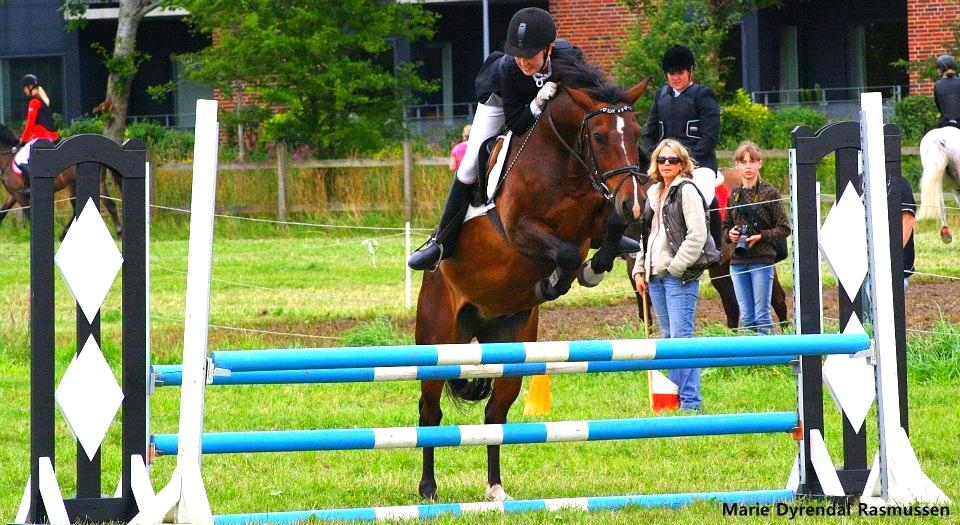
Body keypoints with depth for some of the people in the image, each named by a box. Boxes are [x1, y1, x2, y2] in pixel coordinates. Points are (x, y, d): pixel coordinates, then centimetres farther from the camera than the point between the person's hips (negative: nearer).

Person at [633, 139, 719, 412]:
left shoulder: (687, 191, -6)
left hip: (680, 275, -8)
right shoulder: (653, 193, 18)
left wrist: (676, 267, -14)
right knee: (667, 337, 11)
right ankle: (673, 394, 17)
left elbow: (697, 235, -13)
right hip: (656, 275, 8)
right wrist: (640, 269, 15)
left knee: (681, 336, -11)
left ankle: (690, 400, -11)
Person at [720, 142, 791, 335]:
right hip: (738, 261, 5)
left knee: (762, 316, -5)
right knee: (746, 318, 7)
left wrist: (761, 236, -16)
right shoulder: (734, 195, 11)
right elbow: (725, 227, 20)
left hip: (762, 260, -5)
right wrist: (730, 234, -2)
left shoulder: (769, 192, -3)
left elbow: (784, 229, -4)